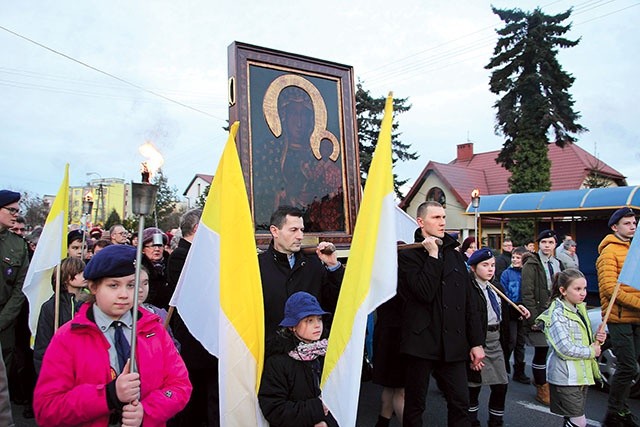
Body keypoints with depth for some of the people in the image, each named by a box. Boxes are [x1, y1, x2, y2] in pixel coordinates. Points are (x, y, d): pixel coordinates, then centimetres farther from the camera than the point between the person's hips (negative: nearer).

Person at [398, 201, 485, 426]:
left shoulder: (455, 256, 13)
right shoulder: (407, 256, -3)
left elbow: (470, 302, 13)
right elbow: (424, 293, -19)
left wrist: (477, 342, 10)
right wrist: (432, 255, -13)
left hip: (453, 344, 4)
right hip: (422, 342, -4)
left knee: (460, 404, 5)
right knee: (415, 405, 9)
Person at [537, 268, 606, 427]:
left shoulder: (580, 309, 11)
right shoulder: (557, 314, -17)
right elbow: (565, 349, -22)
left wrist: (596, 339, 2)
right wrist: (591, 352, -11)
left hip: (582, 374, 9)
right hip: (566, 377, -8)